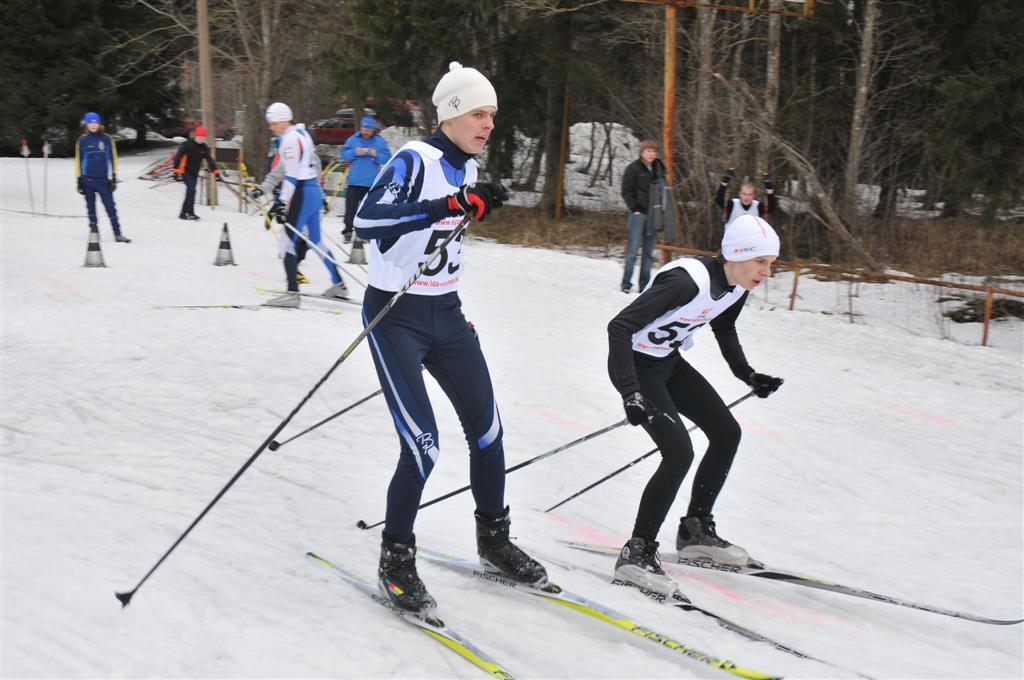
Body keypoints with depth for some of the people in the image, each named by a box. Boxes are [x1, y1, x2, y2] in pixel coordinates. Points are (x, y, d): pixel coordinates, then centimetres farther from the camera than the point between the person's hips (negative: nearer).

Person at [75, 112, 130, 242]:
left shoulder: (106, 139, 4)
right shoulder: (82, 140, 6)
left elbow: (112, 159, 6)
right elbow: (79, 160, 10)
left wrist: (113, 178, 2)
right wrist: (79, 180, 7)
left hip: (103, 179, -1)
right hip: (87, 180, 1)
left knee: (110, 206, -7)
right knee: (91, 207, 6)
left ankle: (117, 233, -7)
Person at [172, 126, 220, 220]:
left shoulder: (204, 147, 4)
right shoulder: (187, 145, -12)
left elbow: (209, 159, -1)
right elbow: (178, 157, -13)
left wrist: (215, 170, -13)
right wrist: (176, 170, -19)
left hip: (195, 173, 6)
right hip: (185, 171, -6)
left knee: (191, 191, 9)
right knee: (191, 189, -19)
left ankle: (184, 213, 18)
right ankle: (189, 212, -15)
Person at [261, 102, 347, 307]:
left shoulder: (290, 139, -14)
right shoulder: (302, 133, 14)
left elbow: (292, 176, -19)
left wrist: (282, 203, -20)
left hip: (302, 194, -10)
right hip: (314, 191, 10)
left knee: (288, 240, -10)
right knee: (314, 242, 18)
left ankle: (292, 294, -16)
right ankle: (339, 285, 24)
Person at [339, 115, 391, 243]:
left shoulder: (380, 141, 3)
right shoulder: (353, 139, 4)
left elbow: (387, 159, -2)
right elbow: (343, 154, 0)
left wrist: (376, 155, -18)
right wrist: (355, 152, -17)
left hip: (372, 183, 0)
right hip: (354, 181, 0)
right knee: (351, 206, 2)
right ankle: (348, 230, 10)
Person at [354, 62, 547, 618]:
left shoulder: (466, 166, 7)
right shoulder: (414, 160, -17)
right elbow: (366, 221, -33)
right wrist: (450, 205, -37)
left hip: (446, 315, 8)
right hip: (395, 317, -8)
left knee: (487, 430, 9)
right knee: (423, 446, -14)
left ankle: (494, 541, 29)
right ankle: (395, 561, 5)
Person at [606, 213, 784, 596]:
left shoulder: (738, 286, -6)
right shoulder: (688, 281, -32)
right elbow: (619, 327, -34)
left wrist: (747, 375, 9)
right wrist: (630, 394, -39)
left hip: (669, 362, 9)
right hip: (635, 364, -9)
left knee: (726, 433, 9)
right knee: (680, 453, -19)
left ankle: (695, 531, 23)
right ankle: (637, 552, -9)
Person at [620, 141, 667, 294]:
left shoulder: (658, 168, 11)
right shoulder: (633, 168, -4)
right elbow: (626, 190, -4)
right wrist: (634, 208, -10)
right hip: (638, 213, -5)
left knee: (649, 251, 7)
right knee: (633, 249, -6)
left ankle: (644, 285, 12)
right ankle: (626, 283, 0)